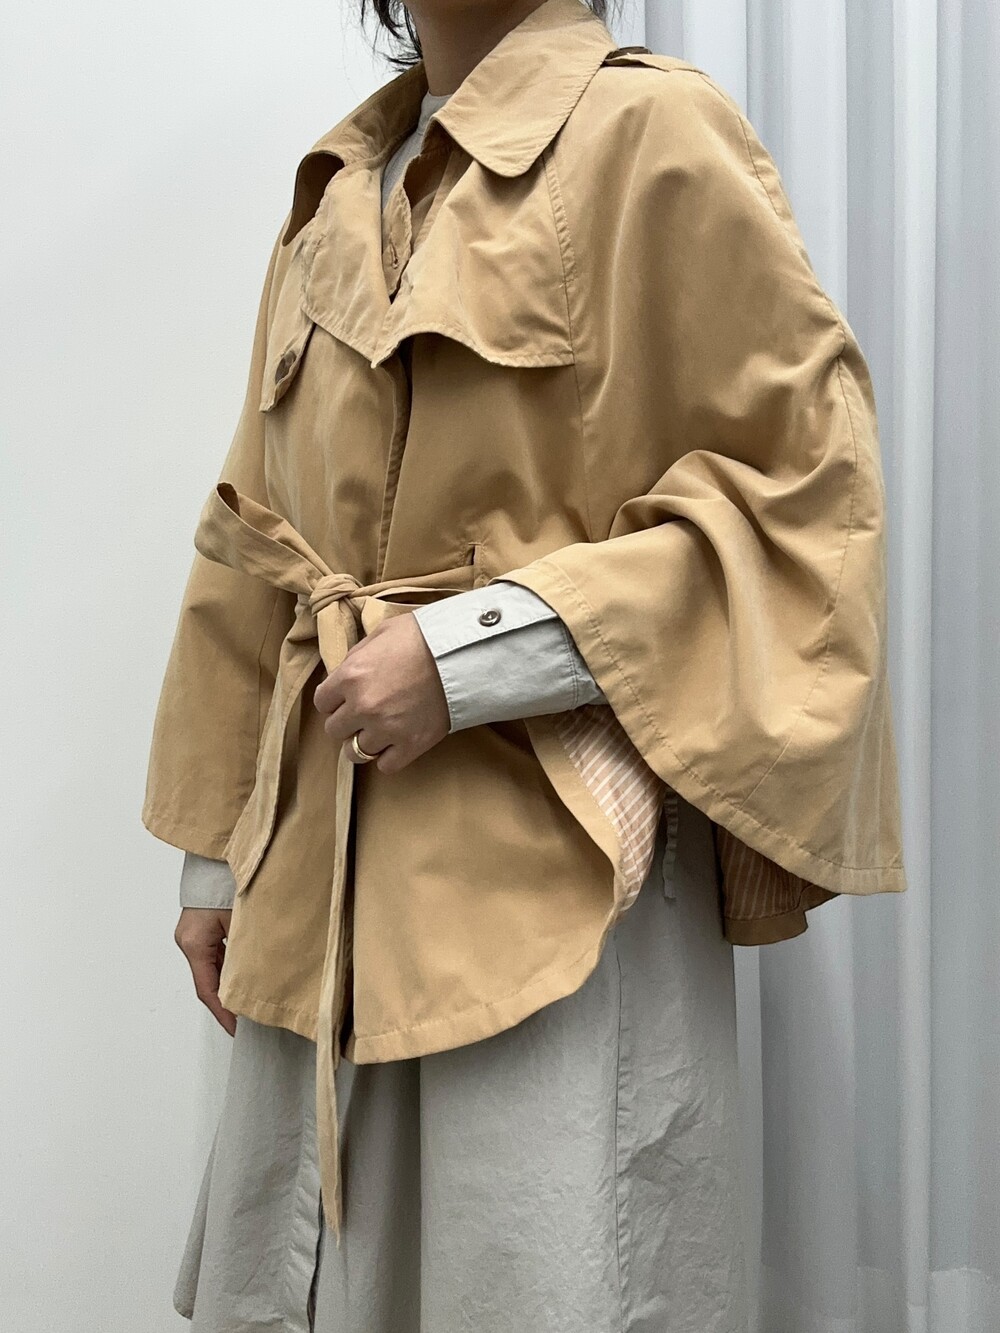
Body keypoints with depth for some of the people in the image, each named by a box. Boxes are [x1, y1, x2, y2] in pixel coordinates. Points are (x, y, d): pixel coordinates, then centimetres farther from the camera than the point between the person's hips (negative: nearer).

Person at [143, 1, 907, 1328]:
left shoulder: (652, 132, -5)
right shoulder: (335, 190, 15)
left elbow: (808, 486, -11)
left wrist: (469, 655, -17)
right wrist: (216, 854, 16)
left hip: (558, 864, -6)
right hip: (322, 870, 7)